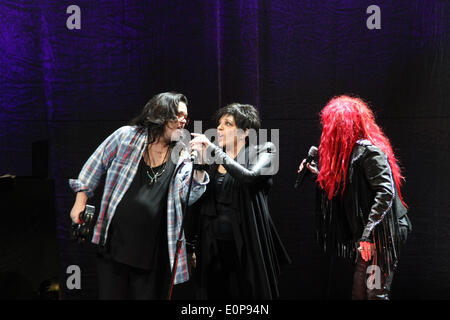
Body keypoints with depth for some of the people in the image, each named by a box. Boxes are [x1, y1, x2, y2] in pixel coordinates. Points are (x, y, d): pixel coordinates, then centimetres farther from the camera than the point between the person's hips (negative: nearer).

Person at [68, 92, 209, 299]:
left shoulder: (180, 157, 6)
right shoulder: (127, 136, 1)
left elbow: (188, 195, -6)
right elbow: (95, 166, 10)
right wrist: (81, 201, 8)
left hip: (153, 250, 2)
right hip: (115, 241, -1)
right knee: (111, 294, 4)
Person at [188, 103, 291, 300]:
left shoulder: (264, 153, 2)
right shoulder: (212, 162, 12)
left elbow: (250, 177, -20)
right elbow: (199, 205, 13)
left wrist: (213, 150, -17)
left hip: (246, 247, -3)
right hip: (212, 248, 4)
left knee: (250, 294, 1)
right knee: (214, 294, 4)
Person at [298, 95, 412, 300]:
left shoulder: (369, 151, -15)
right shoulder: (352, 151, 15)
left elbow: (385, 193, -24)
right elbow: (342, 187, 18)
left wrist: (367, 235, -27)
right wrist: (316, 172, 20)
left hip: (379, 236, -10)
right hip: (367, 237, 10)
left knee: (375, 293, -8)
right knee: (359, 292, 13)